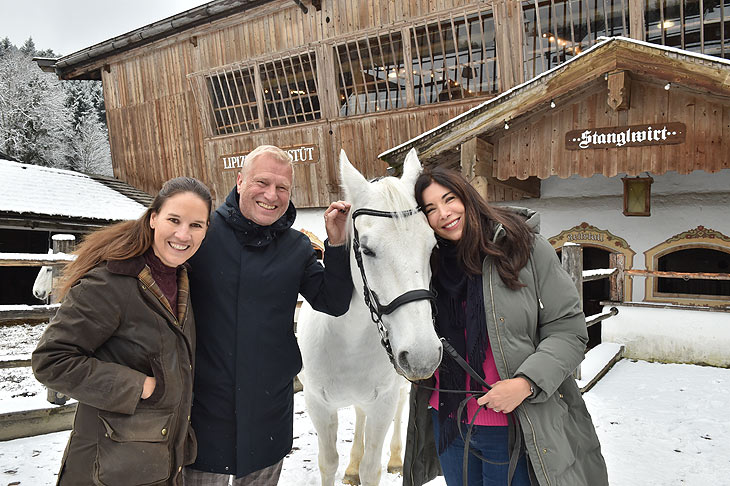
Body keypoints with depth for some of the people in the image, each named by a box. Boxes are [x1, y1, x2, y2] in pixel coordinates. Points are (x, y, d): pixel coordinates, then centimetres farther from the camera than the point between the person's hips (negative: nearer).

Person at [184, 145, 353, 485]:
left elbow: (333, 303, -6)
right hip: (205, 403, -2)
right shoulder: (203, 231, -8)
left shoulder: (297, 248, 0)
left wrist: (337, 245, -16)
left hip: (271, 407, 3)